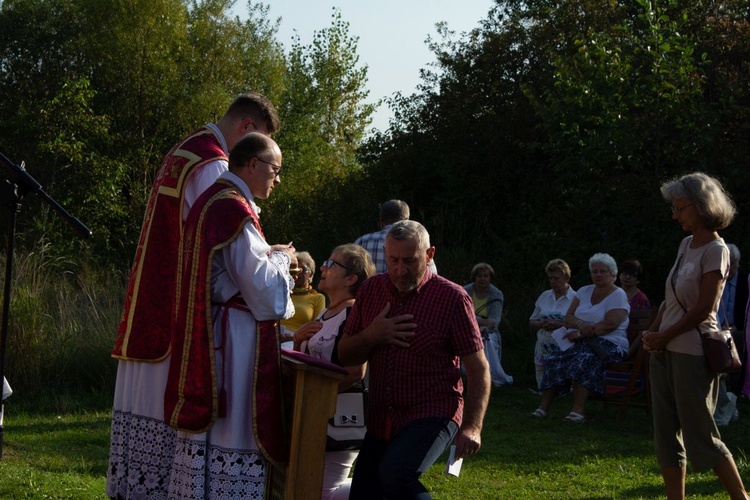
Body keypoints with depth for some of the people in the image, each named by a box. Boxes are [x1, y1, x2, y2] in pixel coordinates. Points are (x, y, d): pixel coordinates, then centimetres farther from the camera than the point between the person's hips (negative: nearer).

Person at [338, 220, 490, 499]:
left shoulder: (452, 298, -8)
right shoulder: (371, 290, 6)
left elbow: (478, 369, -8)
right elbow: (345, 356, 11)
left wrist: (472, 426, -18)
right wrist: (371, 336, -10)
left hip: (433, 413, -6)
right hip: (381, 419, 6)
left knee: (395, 473, -31)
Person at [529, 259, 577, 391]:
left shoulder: (575, 299, -2)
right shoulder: (544, 296, 15)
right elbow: (532, 322, 18)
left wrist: (560, 325, -20)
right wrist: (542, 324, -5)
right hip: (543, 351, 5)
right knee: (543, 390, 3)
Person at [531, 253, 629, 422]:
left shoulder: (618, 295, -1)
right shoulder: (584, 291, 17)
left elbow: (610, 325, -15)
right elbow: (568, 318, 9)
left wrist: (582, 333, -18)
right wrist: (580, 324, -14)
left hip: (608, 343, -6)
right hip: (581, 341, 6)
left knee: (581, 361, -36)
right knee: (554, 360, -21)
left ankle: (579, 409, -35)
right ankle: (544, 406, -18)